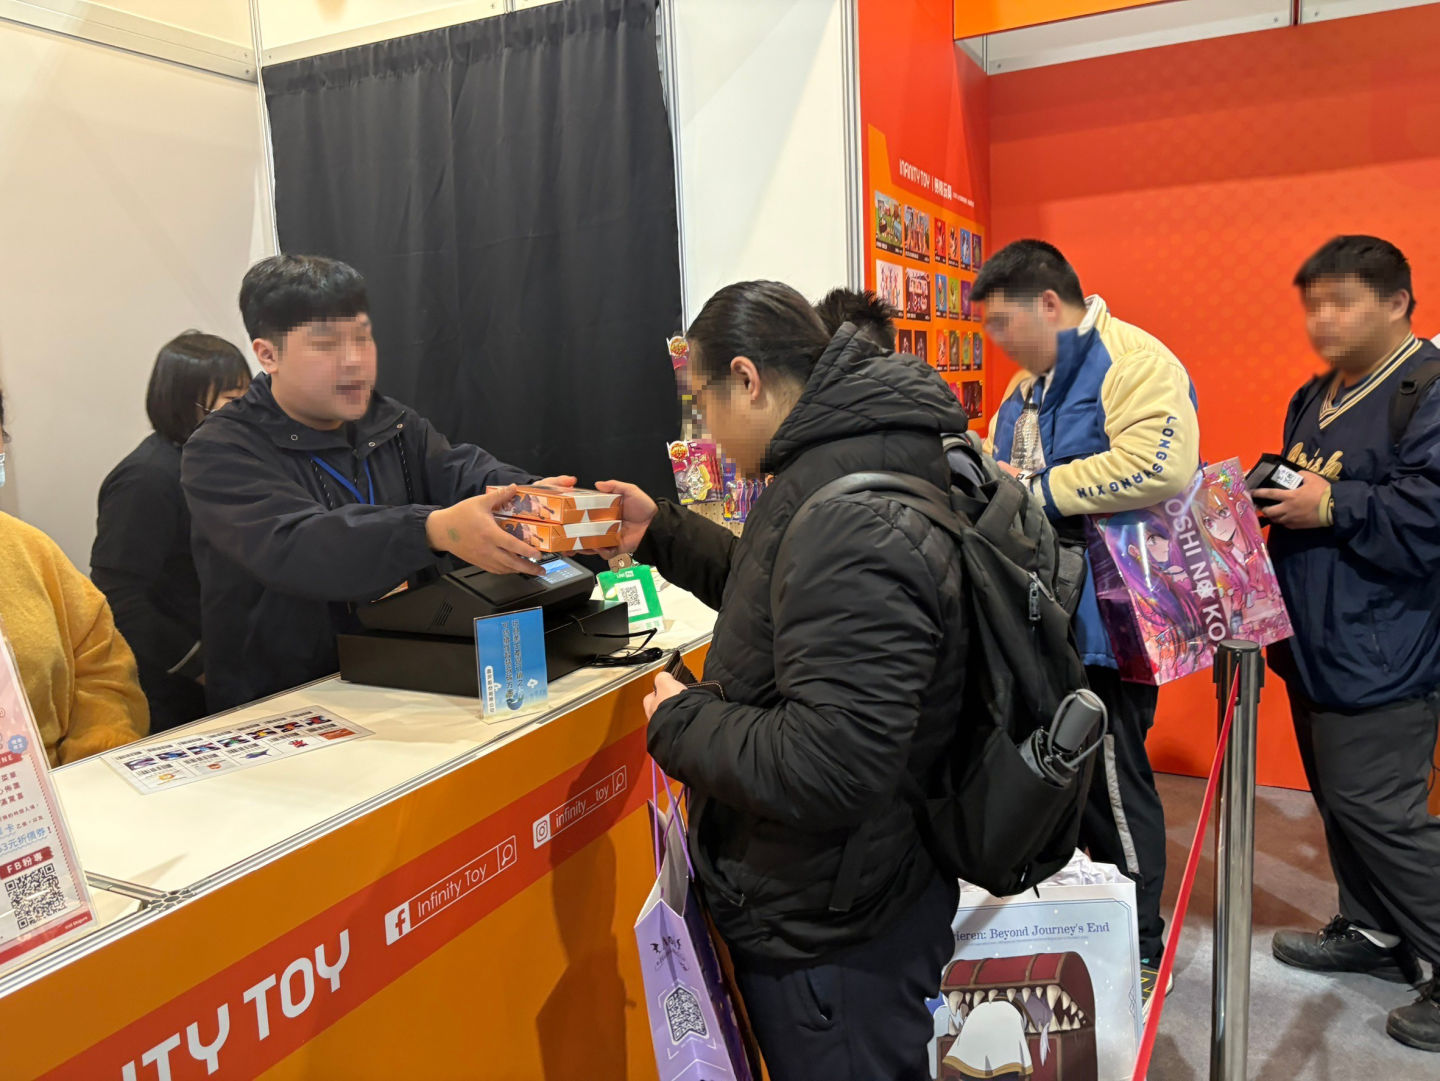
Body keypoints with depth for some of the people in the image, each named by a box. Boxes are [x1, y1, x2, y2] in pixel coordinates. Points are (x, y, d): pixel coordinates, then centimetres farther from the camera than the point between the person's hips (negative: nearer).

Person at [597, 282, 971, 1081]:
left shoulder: (850, 528, -31)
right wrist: (661, 534, 14)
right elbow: (788, 595, 21)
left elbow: (826, 769, -34)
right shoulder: (842, 479, 4)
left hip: (832, 945, -10)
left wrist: (681, 723, -19)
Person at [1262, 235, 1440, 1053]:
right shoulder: (1316, 398, 15)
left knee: (1374, 807, -6)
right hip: (1318, 641, 9)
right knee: (1338, 796, 18)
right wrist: (1267, 491, 5)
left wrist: (1331, 508, -22)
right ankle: (1373, 933, 34)